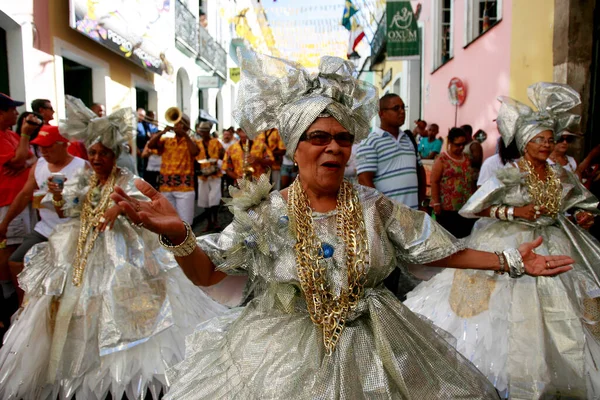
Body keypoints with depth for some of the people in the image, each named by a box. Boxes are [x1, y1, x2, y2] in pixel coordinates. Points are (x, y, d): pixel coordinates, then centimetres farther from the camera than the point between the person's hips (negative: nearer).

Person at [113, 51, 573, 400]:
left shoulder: (376, 207, -4)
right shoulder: (266, 212, -9)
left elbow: (443, 251, 3)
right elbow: (206, 272, -9)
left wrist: (512, 260, -3)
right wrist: (177, 234, -29)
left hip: (371, 351, 3)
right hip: (284, 350, -1)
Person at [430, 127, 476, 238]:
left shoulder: (467, 160, 14)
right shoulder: (442, 160, -4)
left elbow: (472, 181, 20)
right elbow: (434, 182, -8)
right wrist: (436, 203, -14)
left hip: (466, 207, 6)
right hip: (447, 207, -5)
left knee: (464, 236, 7)